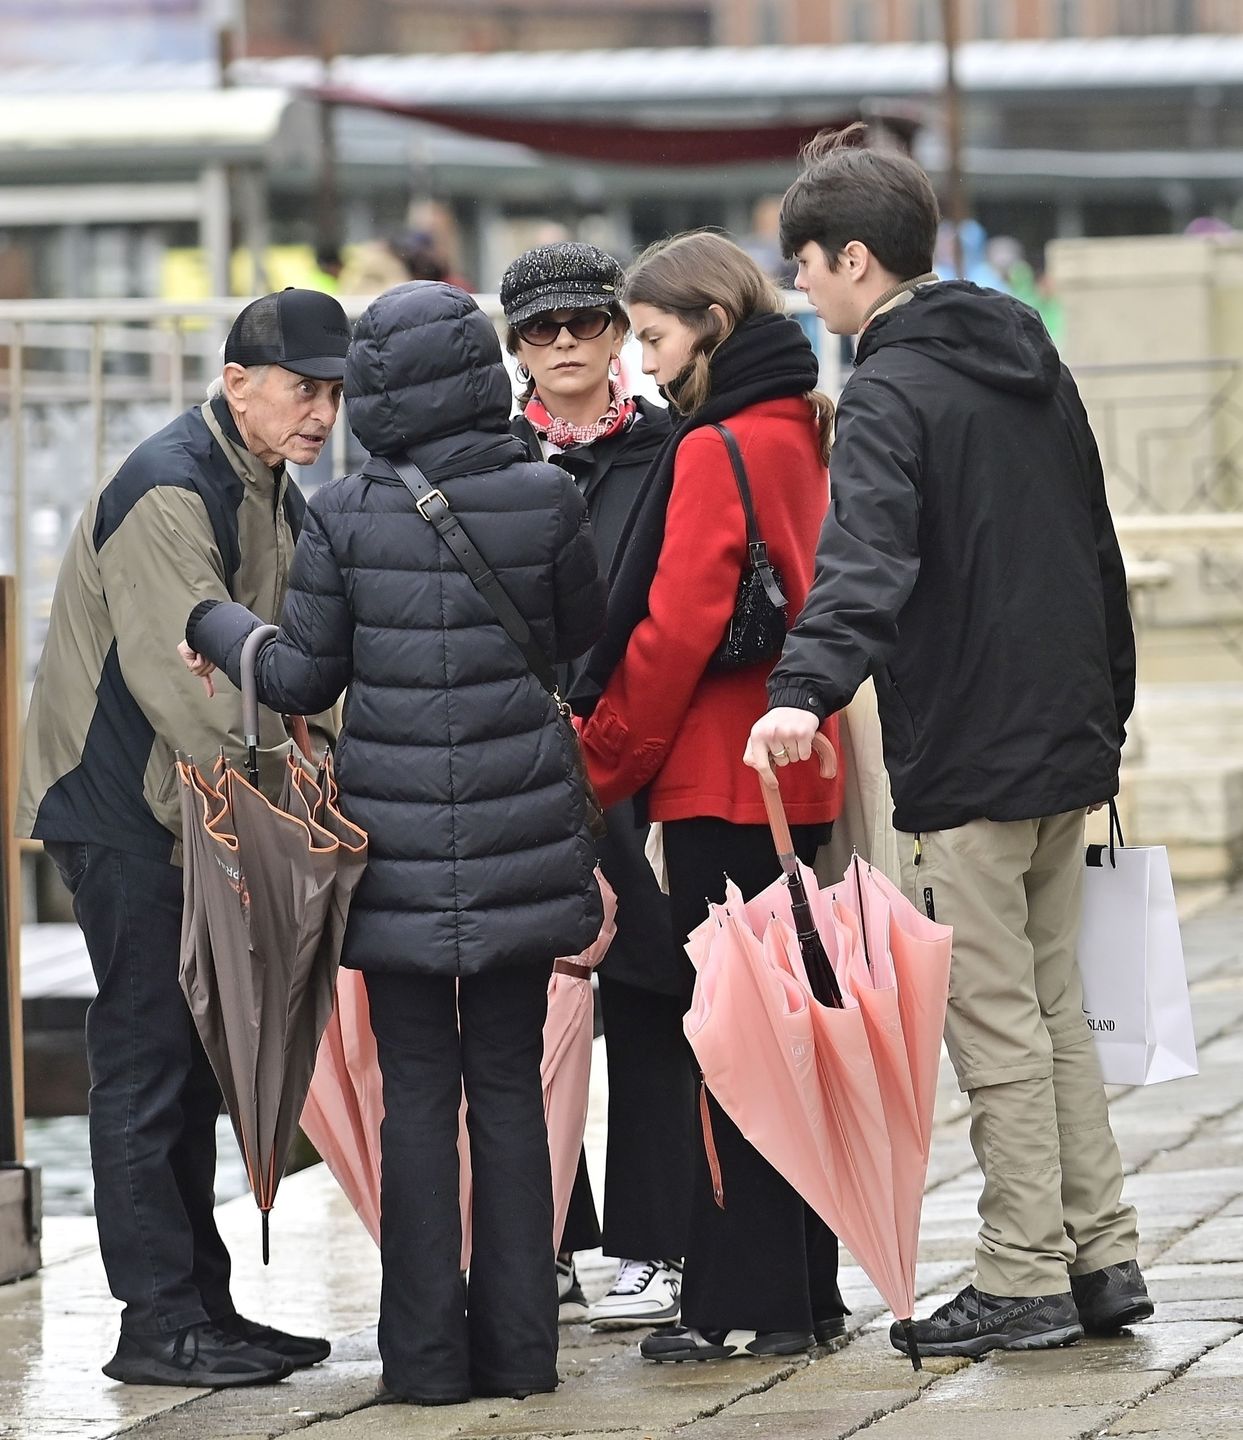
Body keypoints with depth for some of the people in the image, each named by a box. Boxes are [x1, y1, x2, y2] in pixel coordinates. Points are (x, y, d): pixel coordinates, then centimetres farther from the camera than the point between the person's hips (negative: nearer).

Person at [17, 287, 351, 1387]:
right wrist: (292, 779, -30)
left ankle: (204, 1305, 19)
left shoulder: (275, 496, 12)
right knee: (147, 1060, -8)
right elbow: (186, 677, -27)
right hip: (124, 812, -10)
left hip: (199, 811, 10)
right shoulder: (169, 492, -20)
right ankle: (160, 1324, -6)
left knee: (190, 1067, 13)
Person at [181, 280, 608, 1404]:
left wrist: (215, 626, 18)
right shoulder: (545, 498, -4)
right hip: (520, 828, 1)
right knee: (508, 1083, 9)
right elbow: (581, 634, 11)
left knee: (418, 1090, 5)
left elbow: (303, 679, 1)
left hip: (398, 835, -1)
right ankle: (518, 1343, 10)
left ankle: (428, 1350, 6)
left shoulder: (345, 515, -7)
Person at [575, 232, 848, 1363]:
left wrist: (603, 765, -8)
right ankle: (807, 1291, 17)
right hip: (799, 781, 9)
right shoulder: (804, 435, 13)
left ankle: (746, 1303, -3)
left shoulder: (716, 450, -14)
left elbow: (675, 631, -18)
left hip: (720, 781, -9)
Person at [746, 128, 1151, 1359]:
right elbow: (1097, 550, 21)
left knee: (995, 1025, -1)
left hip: (964, 757, -8)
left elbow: (864, 561, -32)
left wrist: (806, 689, -45)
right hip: (1066, 742, 8)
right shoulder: (1030, 357, 13)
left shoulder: (891, 393, -14)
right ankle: (1100, 1261, 17)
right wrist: (1107, 704, 28)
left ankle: (1023, 1281, 3)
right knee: (1053, 1006, 16)